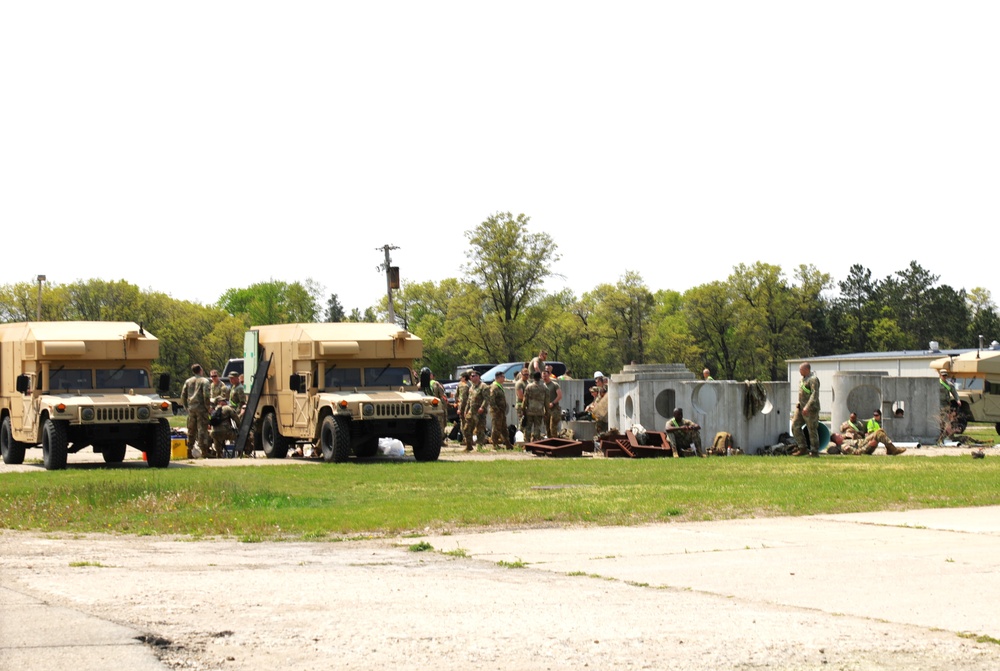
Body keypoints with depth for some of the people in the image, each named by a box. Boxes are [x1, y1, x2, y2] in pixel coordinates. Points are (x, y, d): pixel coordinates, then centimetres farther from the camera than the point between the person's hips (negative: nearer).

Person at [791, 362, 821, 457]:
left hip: (810, 408, -9)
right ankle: (802, 448, 6)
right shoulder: (804, 378, 14)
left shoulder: (813, 379, -15)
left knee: (812, 430, -2)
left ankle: (814, 451, 6)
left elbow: (814, 394, -25)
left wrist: (807, 407, -33)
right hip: (801, 407, 9)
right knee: (795, 426, 1)